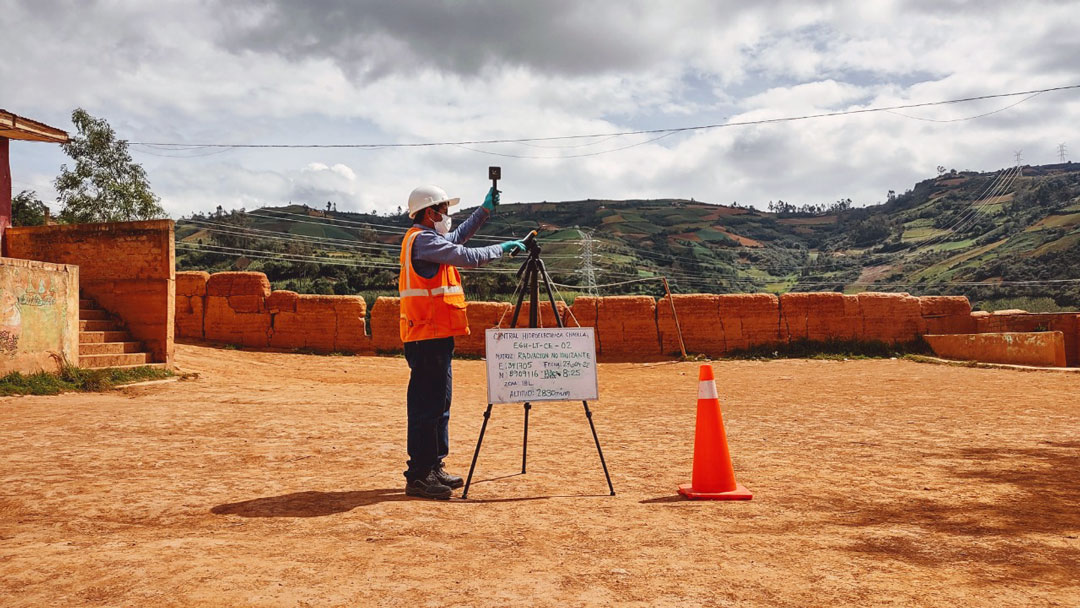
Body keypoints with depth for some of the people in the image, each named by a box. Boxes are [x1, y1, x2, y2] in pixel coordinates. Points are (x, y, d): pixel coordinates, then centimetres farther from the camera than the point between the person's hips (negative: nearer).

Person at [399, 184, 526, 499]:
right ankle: (418, 476, -4)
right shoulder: (423, 240, -13)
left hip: (435, 334, 11)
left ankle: (434, 467, 23)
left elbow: (457, 237, 33)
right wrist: (503, 248, -6)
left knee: (439, 401, 15)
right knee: (427, 404, -8)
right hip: (428, 335, -11)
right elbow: (468, 257, -19)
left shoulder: (425, 238, 18)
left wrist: (485, 209, 29)